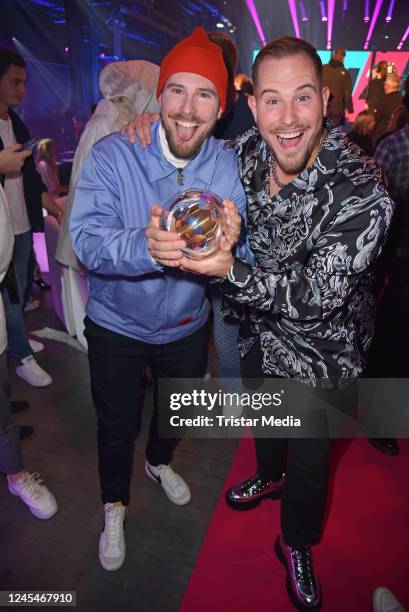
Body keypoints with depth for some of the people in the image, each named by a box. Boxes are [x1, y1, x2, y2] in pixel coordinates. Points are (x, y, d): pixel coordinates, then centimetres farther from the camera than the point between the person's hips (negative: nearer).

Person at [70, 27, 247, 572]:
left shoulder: (226, 165, -12)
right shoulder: (113, 155, -19)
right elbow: (86, 240, -30)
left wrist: (230, 241, -42)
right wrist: (144, 246, -51)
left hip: (186, 325, 3)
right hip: (117, 325, -3)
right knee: (117, 424, 16)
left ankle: (160, 462, 62)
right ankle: (114, 506, 46)